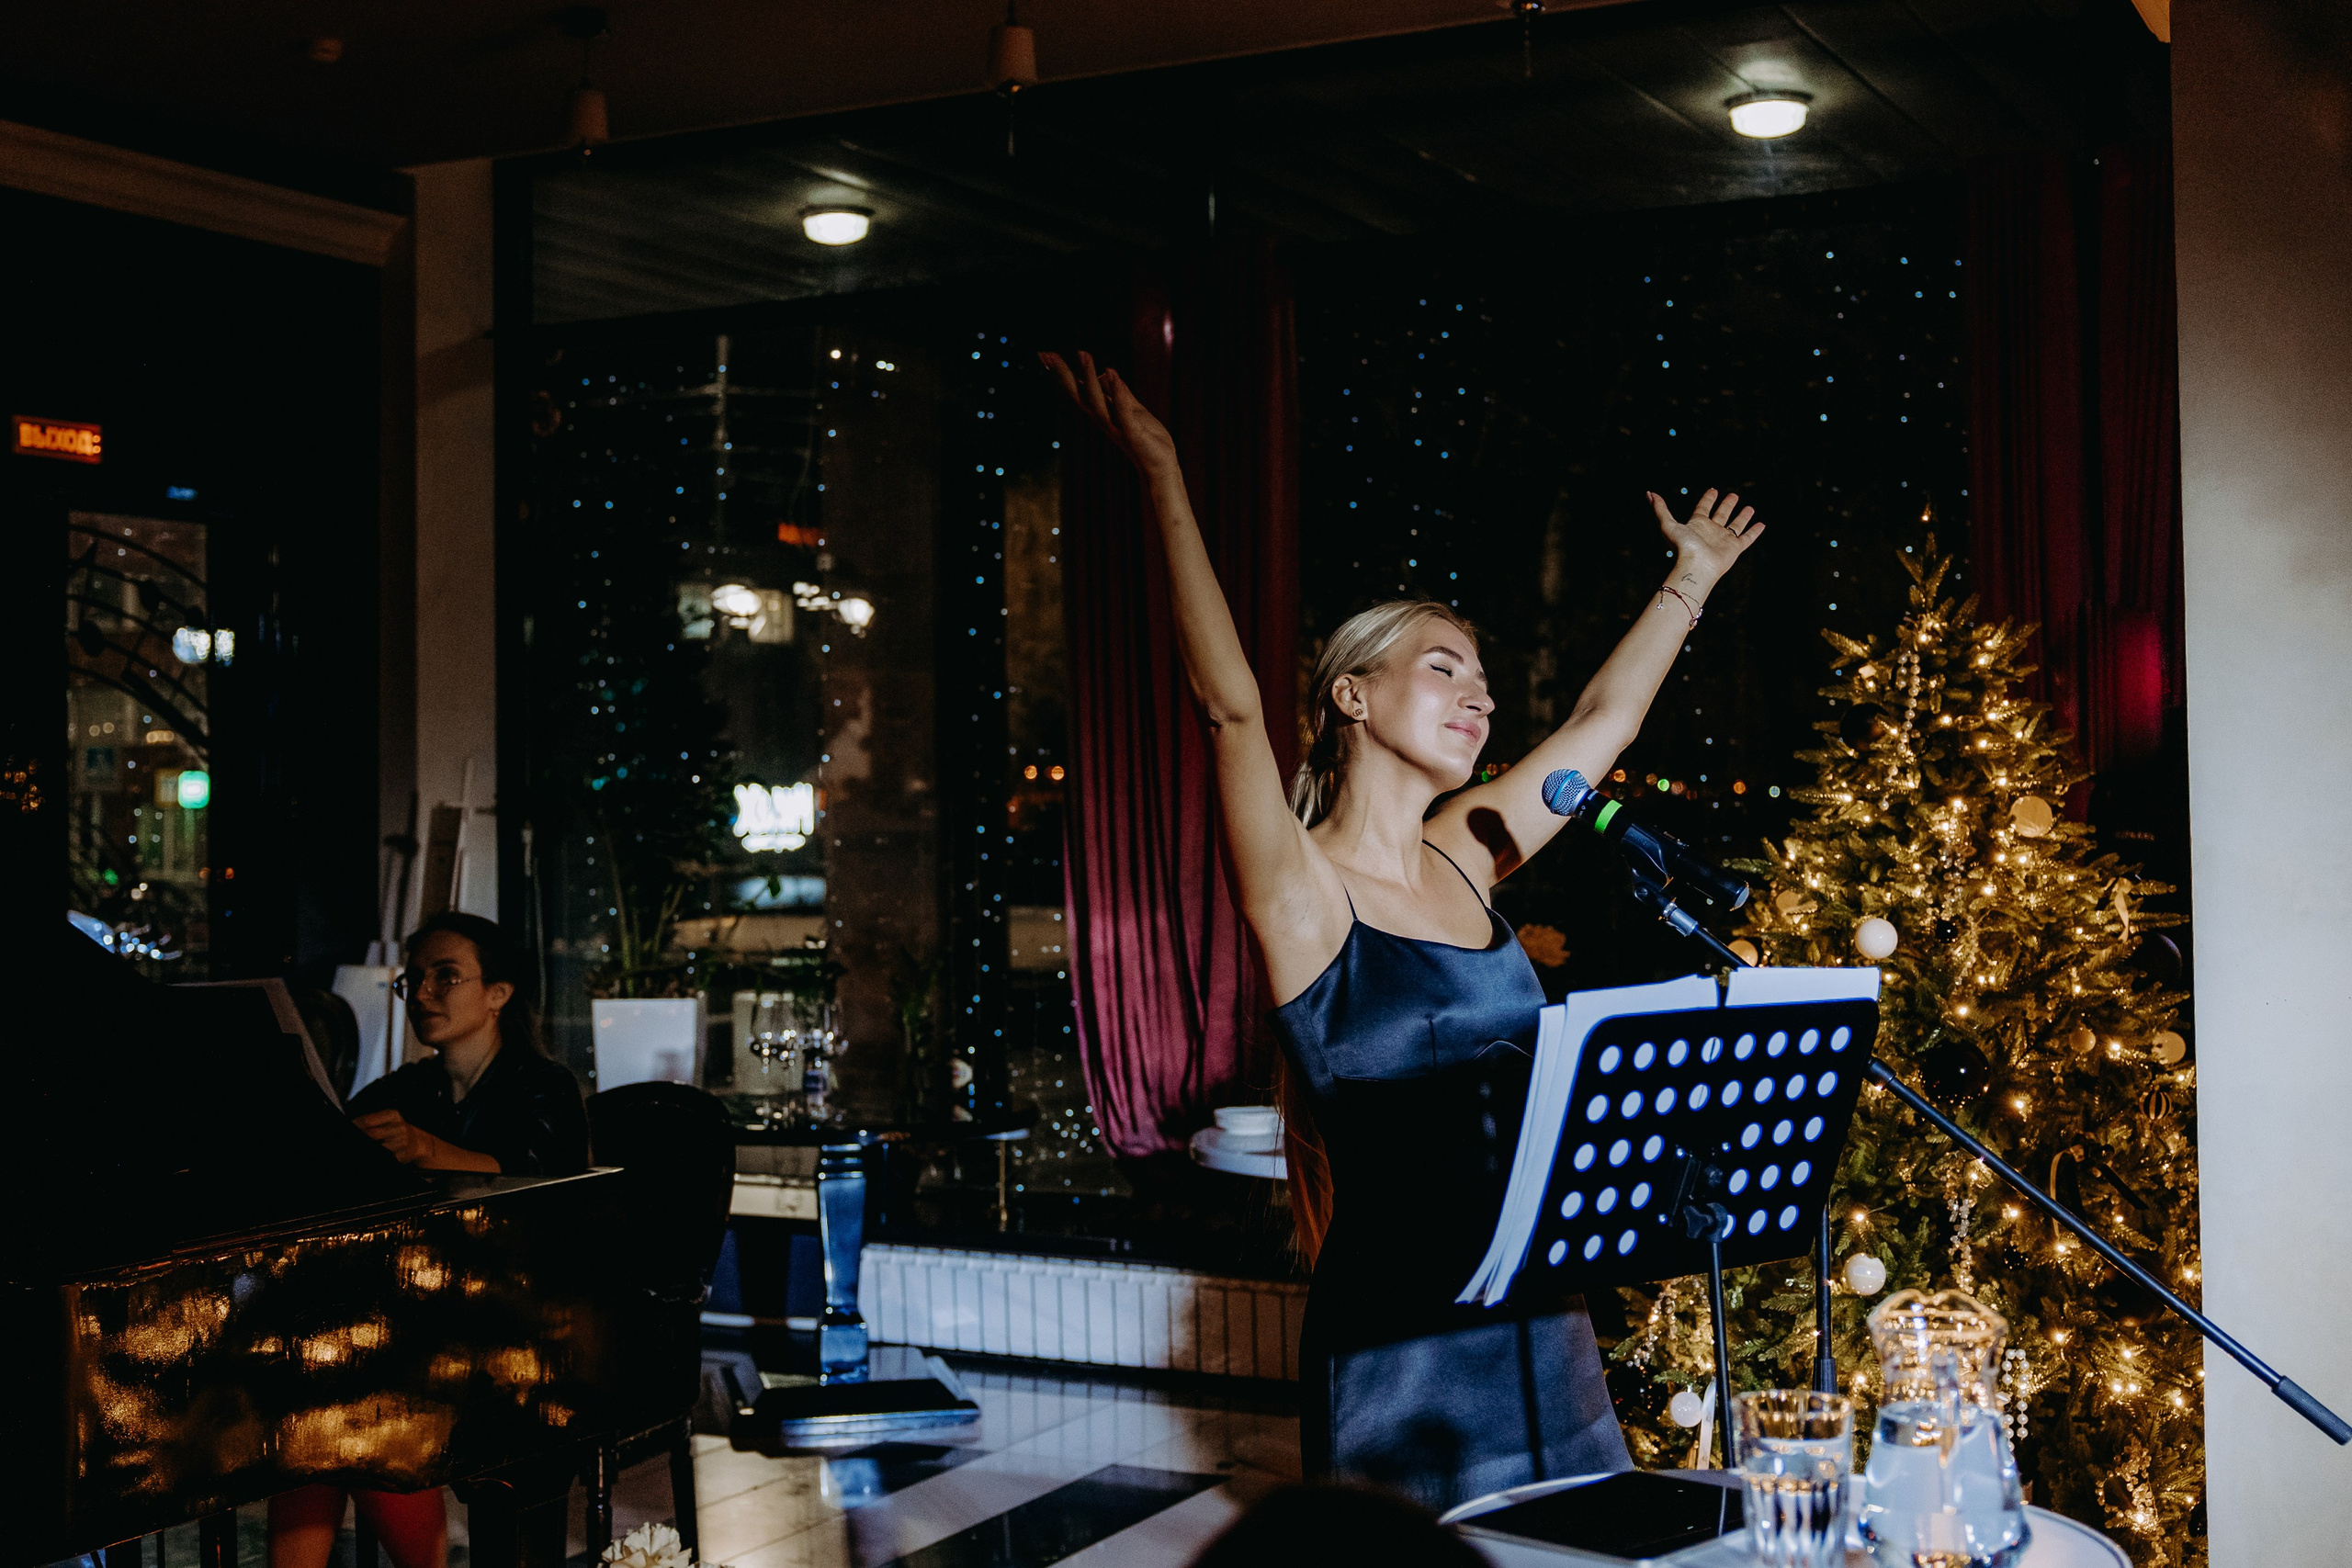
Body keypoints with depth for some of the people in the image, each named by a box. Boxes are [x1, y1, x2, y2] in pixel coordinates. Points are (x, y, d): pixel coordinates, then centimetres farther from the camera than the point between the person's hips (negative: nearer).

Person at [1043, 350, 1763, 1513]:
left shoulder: (1461, 861, 9)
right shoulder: (1302, 890, -9)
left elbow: (1603, 722, 21)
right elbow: (1231, 706, -24)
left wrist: (1691, 579, 30)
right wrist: (1162, 480, -30)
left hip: (1538, 1324, 7)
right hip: (1397, 1339, -7)